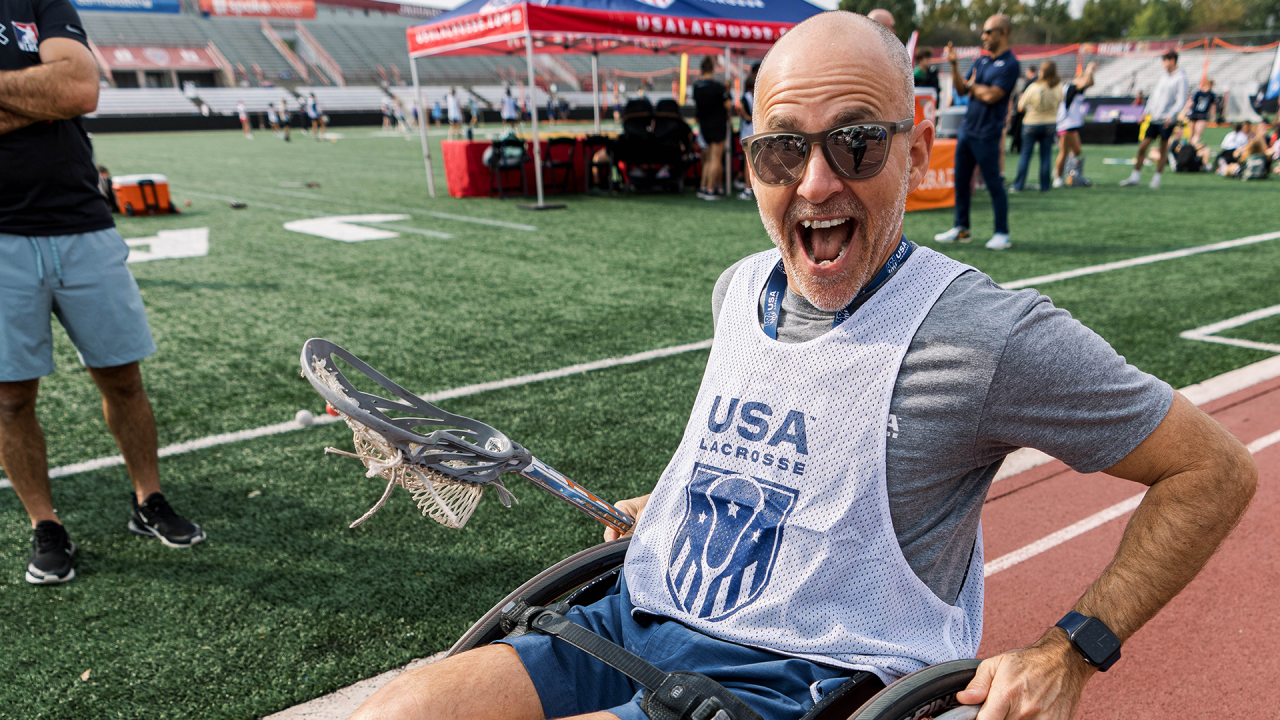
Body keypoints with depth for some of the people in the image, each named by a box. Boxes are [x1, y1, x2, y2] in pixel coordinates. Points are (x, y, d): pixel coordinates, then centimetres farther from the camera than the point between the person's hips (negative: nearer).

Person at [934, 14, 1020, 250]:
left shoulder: (1010, 64, -9)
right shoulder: (981, 61, 15)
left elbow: (991, 96, -19)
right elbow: (960, 89, 12)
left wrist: (972, 85, -1)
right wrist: (954, 64, 2)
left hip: (987, 134, -8)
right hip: (967, 129, 8)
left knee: (994, 183, -3)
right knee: (961, 180, 10)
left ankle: (1002, 234, 4)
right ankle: (961, 228, 19)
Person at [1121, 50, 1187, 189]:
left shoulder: (1180, 78, -6)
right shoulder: (1164, 77, 15)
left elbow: (1181, 101, -13)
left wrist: (1171, 115, -26)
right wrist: (1148, 110, 15)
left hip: (1167, 120, -6)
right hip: (1154, 118, 6)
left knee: (1163, 149, 0)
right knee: (1142, 146, 3)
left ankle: (1156, 179, 7)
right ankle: (1135, 177, 9)